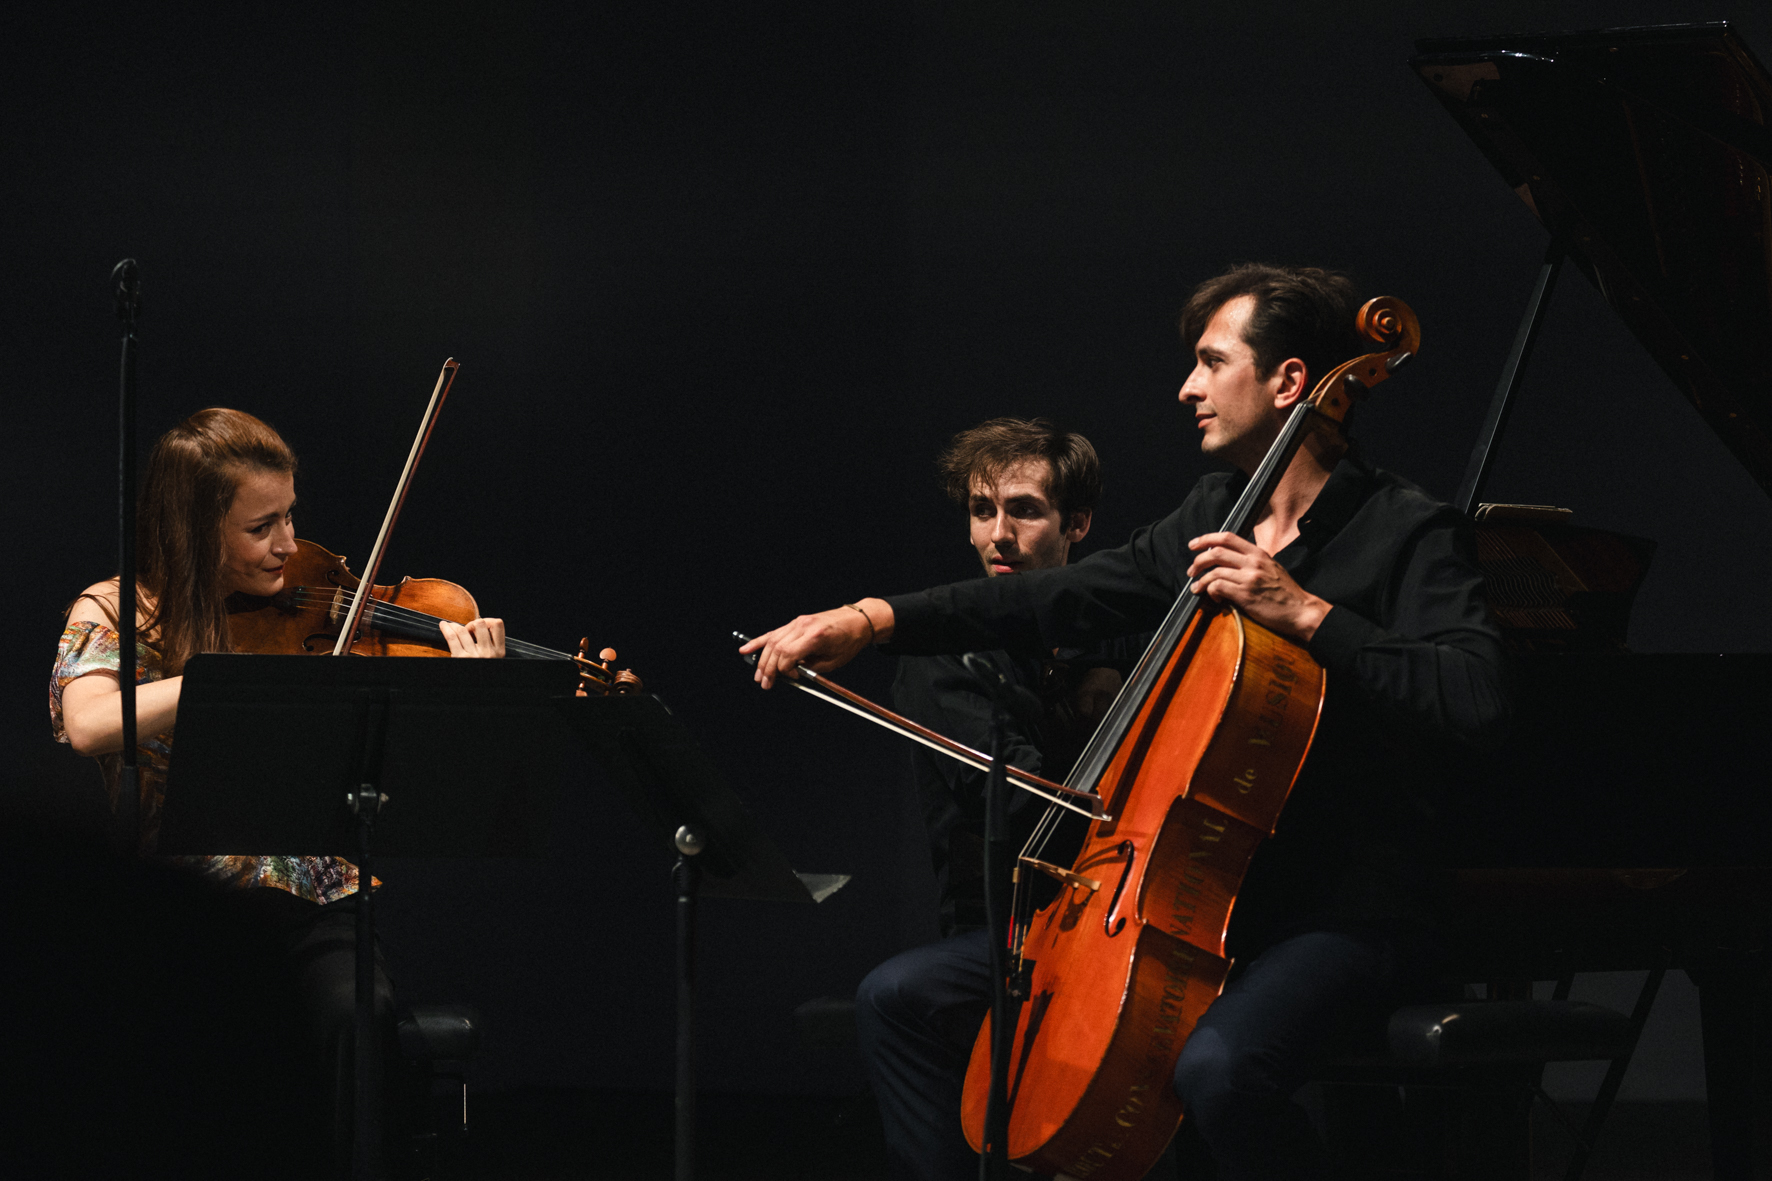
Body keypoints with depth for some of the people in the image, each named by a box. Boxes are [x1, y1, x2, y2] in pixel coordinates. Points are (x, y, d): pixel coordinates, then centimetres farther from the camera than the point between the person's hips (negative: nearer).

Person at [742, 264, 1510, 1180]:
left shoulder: (1406, 533, -9)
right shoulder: (1214, 518, 15)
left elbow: (1475, 697, -23)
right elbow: (1066, 600, 13)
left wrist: (1307, 615, -24)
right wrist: (875, 619, 4)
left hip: (1340, 920, -8)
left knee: (1217, 1064, -40)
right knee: (904, 1002, 3)